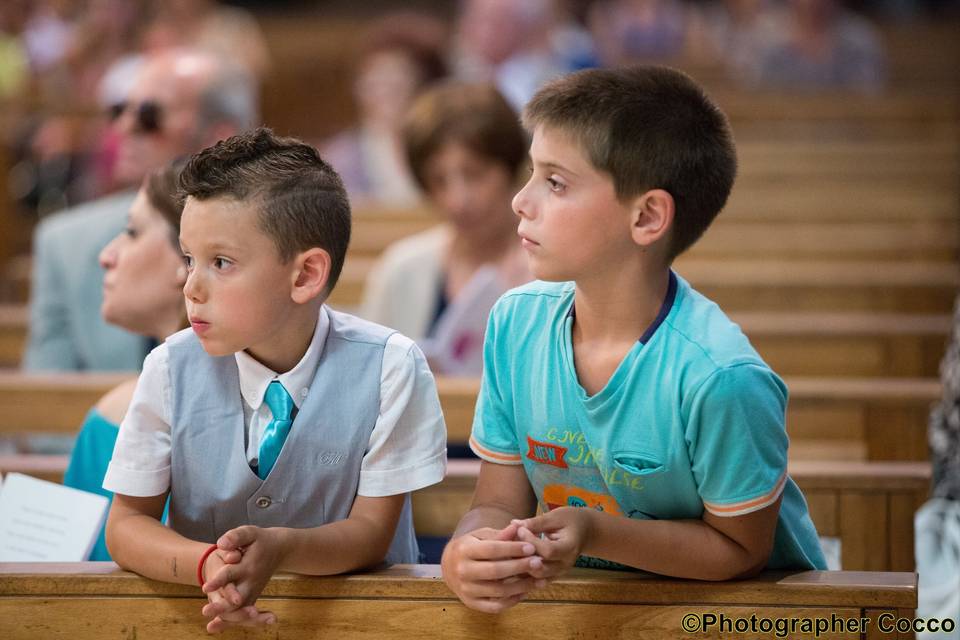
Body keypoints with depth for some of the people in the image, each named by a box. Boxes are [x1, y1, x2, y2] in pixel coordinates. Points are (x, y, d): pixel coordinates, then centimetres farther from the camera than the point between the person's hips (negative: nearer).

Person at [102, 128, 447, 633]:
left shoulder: (388, 368, -11)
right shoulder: (171, 369, -5)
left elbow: (372, 529, -7)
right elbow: (127, 524, -1)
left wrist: (277, 548, -27)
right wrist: (210, 564, -22)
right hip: (202, 612, 2)